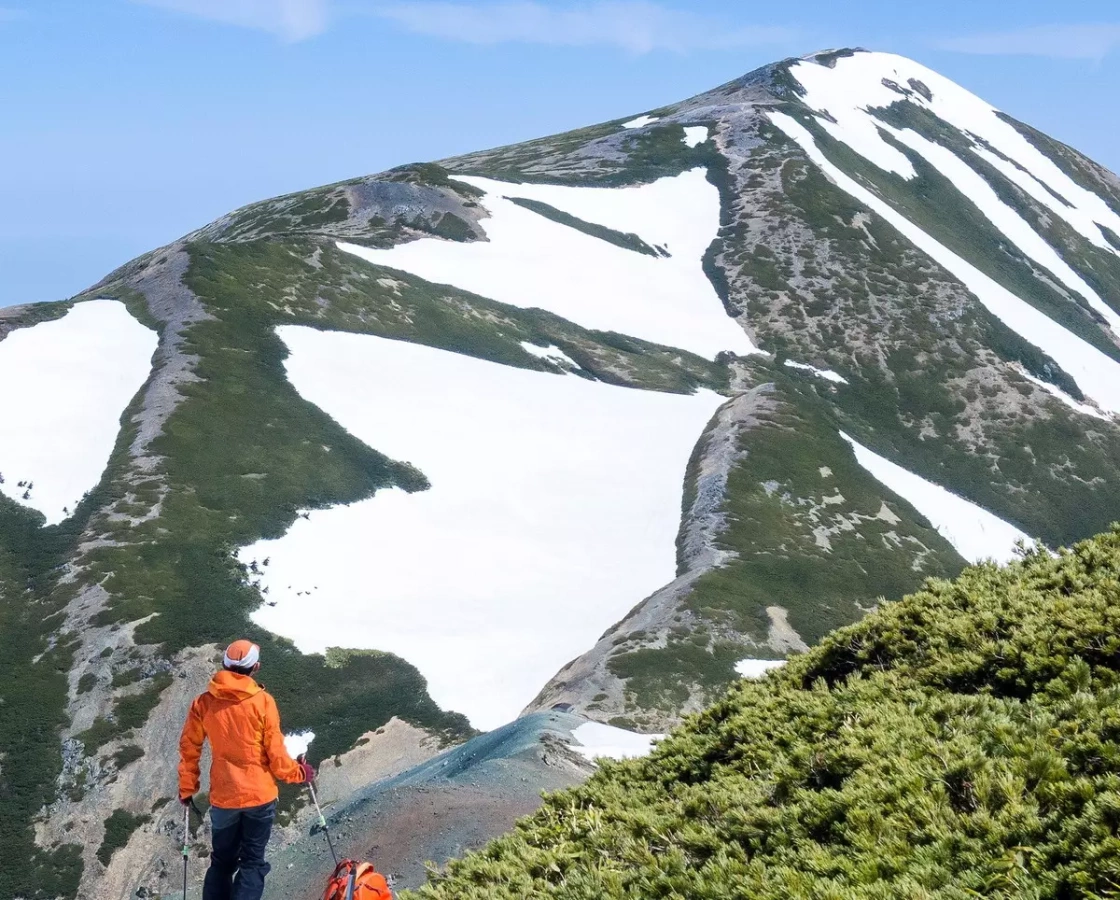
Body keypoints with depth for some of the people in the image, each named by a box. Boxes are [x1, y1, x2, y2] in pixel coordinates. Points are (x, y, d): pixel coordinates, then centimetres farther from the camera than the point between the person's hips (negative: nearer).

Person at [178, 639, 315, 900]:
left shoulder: (204, 703, -3)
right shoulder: (262, 701, -11)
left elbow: (189, 748, 2)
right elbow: (275, 752, -8)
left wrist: (187, 787, 14)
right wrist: (297, 773, 9)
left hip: (223, 798, 2)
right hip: (260, 795, -2)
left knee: (222, 861, 19)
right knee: (252, 863, 7)